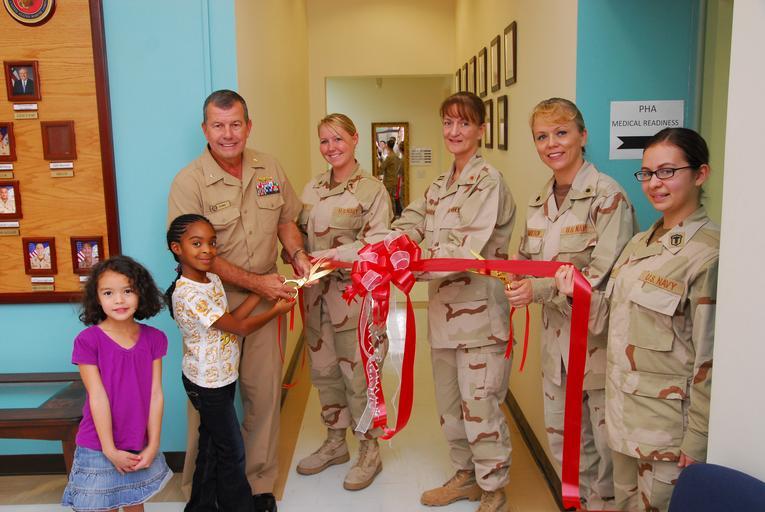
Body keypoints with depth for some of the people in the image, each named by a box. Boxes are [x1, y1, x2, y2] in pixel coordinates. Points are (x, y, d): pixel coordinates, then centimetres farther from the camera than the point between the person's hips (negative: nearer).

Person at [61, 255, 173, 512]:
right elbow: (97, 397, -14)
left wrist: (153, 445, -6)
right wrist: (110, 450, -12)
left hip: (140, 448, 3)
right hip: (99, 449, -3)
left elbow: (156, 394, -4)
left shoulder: (154, 339, -4)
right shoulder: (88, 341, -13)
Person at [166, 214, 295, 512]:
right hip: (208, 384, -9)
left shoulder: (212, 280, 1)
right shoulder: (188, 295, -27)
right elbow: (240, 327, -22)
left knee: (211, 447, 21)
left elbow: (229, 319, 0)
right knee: (232, 452, 7)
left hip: (219, 378, 9)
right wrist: (277, 310, -9)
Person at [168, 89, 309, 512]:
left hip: (262, 302, 4)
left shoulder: (270, 169, 3)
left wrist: (297, 254, -3)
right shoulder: (188, 183, -12)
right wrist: (255, 281, -18)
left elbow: (285, 219, 17)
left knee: (265, 395, 11)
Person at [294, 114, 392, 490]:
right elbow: (299, 233, 13)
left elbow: (376, 245, -13)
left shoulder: (373, 190, -7)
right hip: (317, 293, 6)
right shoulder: (312, 189, 11)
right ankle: (335, 442, 34)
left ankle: (369, 451, 21)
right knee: (324, 371, 15)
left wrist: (331, 256, -23)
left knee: (358, 374, 2)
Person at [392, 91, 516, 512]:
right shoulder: (440, 186, 14)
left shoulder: (488, 182, -12)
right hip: (443, 309, 8)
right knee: (449, 401, 18)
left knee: (480, 405, 2)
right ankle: (466, 475, 38)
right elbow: (407, 228, 2)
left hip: (479, 310, -8)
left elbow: (466, 251, -22)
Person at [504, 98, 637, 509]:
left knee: (607, 438, 6)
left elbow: (606, 274, -19)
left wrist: (540, 290, -20)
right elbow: (527, 261, 14)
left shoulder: (607, 196, -13)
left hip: (599, 334, -7)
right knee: (561, 434, 18)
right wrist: (513, 278, -8)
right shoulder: (540, 201, 9)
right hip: (556, 333, 7)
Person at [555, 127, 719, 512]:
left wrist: (697, 441, -14)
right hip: (625, 414, 7)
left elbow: (710, 357, -16)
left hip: (668, 422, -7)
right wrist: (578, 293, -4)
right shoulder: (640, 243, 7)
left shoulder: (708, 253, -16)